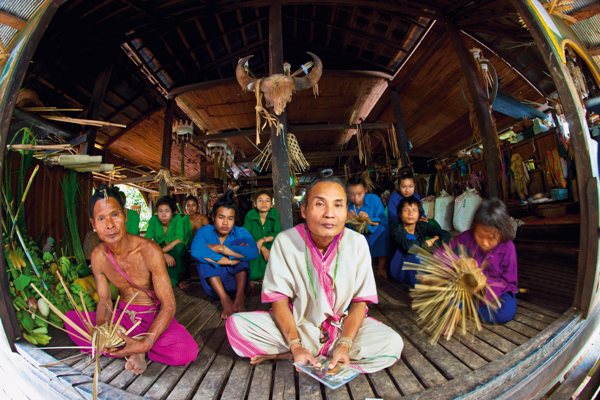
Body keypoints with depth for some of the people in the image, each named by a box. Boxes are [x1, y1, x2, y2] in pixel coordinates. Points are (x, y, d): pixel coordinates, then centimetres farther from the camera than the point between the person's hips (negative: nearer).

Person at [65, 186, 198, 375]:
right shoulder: (98, 256, -8)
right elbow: (104, 301, -1)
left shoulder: (148, 250, -25)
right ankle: (132, 351, -12)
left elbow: (168, 305, -24)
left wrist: (145, 345, -35)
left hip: (153, 316, -5)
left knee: (187, 351, -31)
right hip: (122, 315, 5)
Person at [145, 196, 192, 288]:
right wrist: (164, 255, -32)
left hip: (176, 254, -2)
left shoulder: (178, 218, -20)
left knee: (179, 246, -33)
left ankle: (173, 280, -15)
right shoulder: (154, 220, -13)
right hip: (163, 253, 2)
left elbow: (179, 240, -30)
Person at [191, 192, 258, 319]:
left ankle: (240, 296, -30)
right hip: (214, 285, 1)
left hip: (236, 282, 0)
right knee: (205, 255, -23)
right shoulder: (204, 231, -8)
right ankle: (224, 299, -32)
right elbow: (196, 251, -32)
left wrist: (221, 249, -29)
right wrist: (227, 261, -30)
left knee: (240, 246, -21)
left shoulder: (241, 232, -7)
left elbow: (253, 252, -30)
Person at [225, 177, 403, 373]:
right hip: (296, 325, -3)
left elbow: (360, 301, -8)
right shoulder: (285, 241, -17)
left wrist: (344, 345, -21)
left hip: (343, 327, 4)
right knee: (236, 324, -19)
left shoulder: (357, 243, -14)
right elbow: (279, 300, -12)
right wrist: (296, 347, -23)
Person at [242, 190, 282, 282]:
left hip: (271, 247, 2)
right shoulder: (250, 215, -12)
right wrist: (263, 249, -23)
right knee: (253, 276, -23)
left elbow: (277, 234, -12)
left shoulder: (275, 213, -10)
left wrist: (262, 240, -25)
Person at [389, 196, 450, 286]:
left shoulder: (422, 226, -5)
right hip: (401, 268, -4)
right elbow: (407, 245, -36)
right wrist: (424, 244, -20)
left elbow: (446, 234, -11)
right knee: (413, 254, -31)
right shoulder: (396, 229, -19)